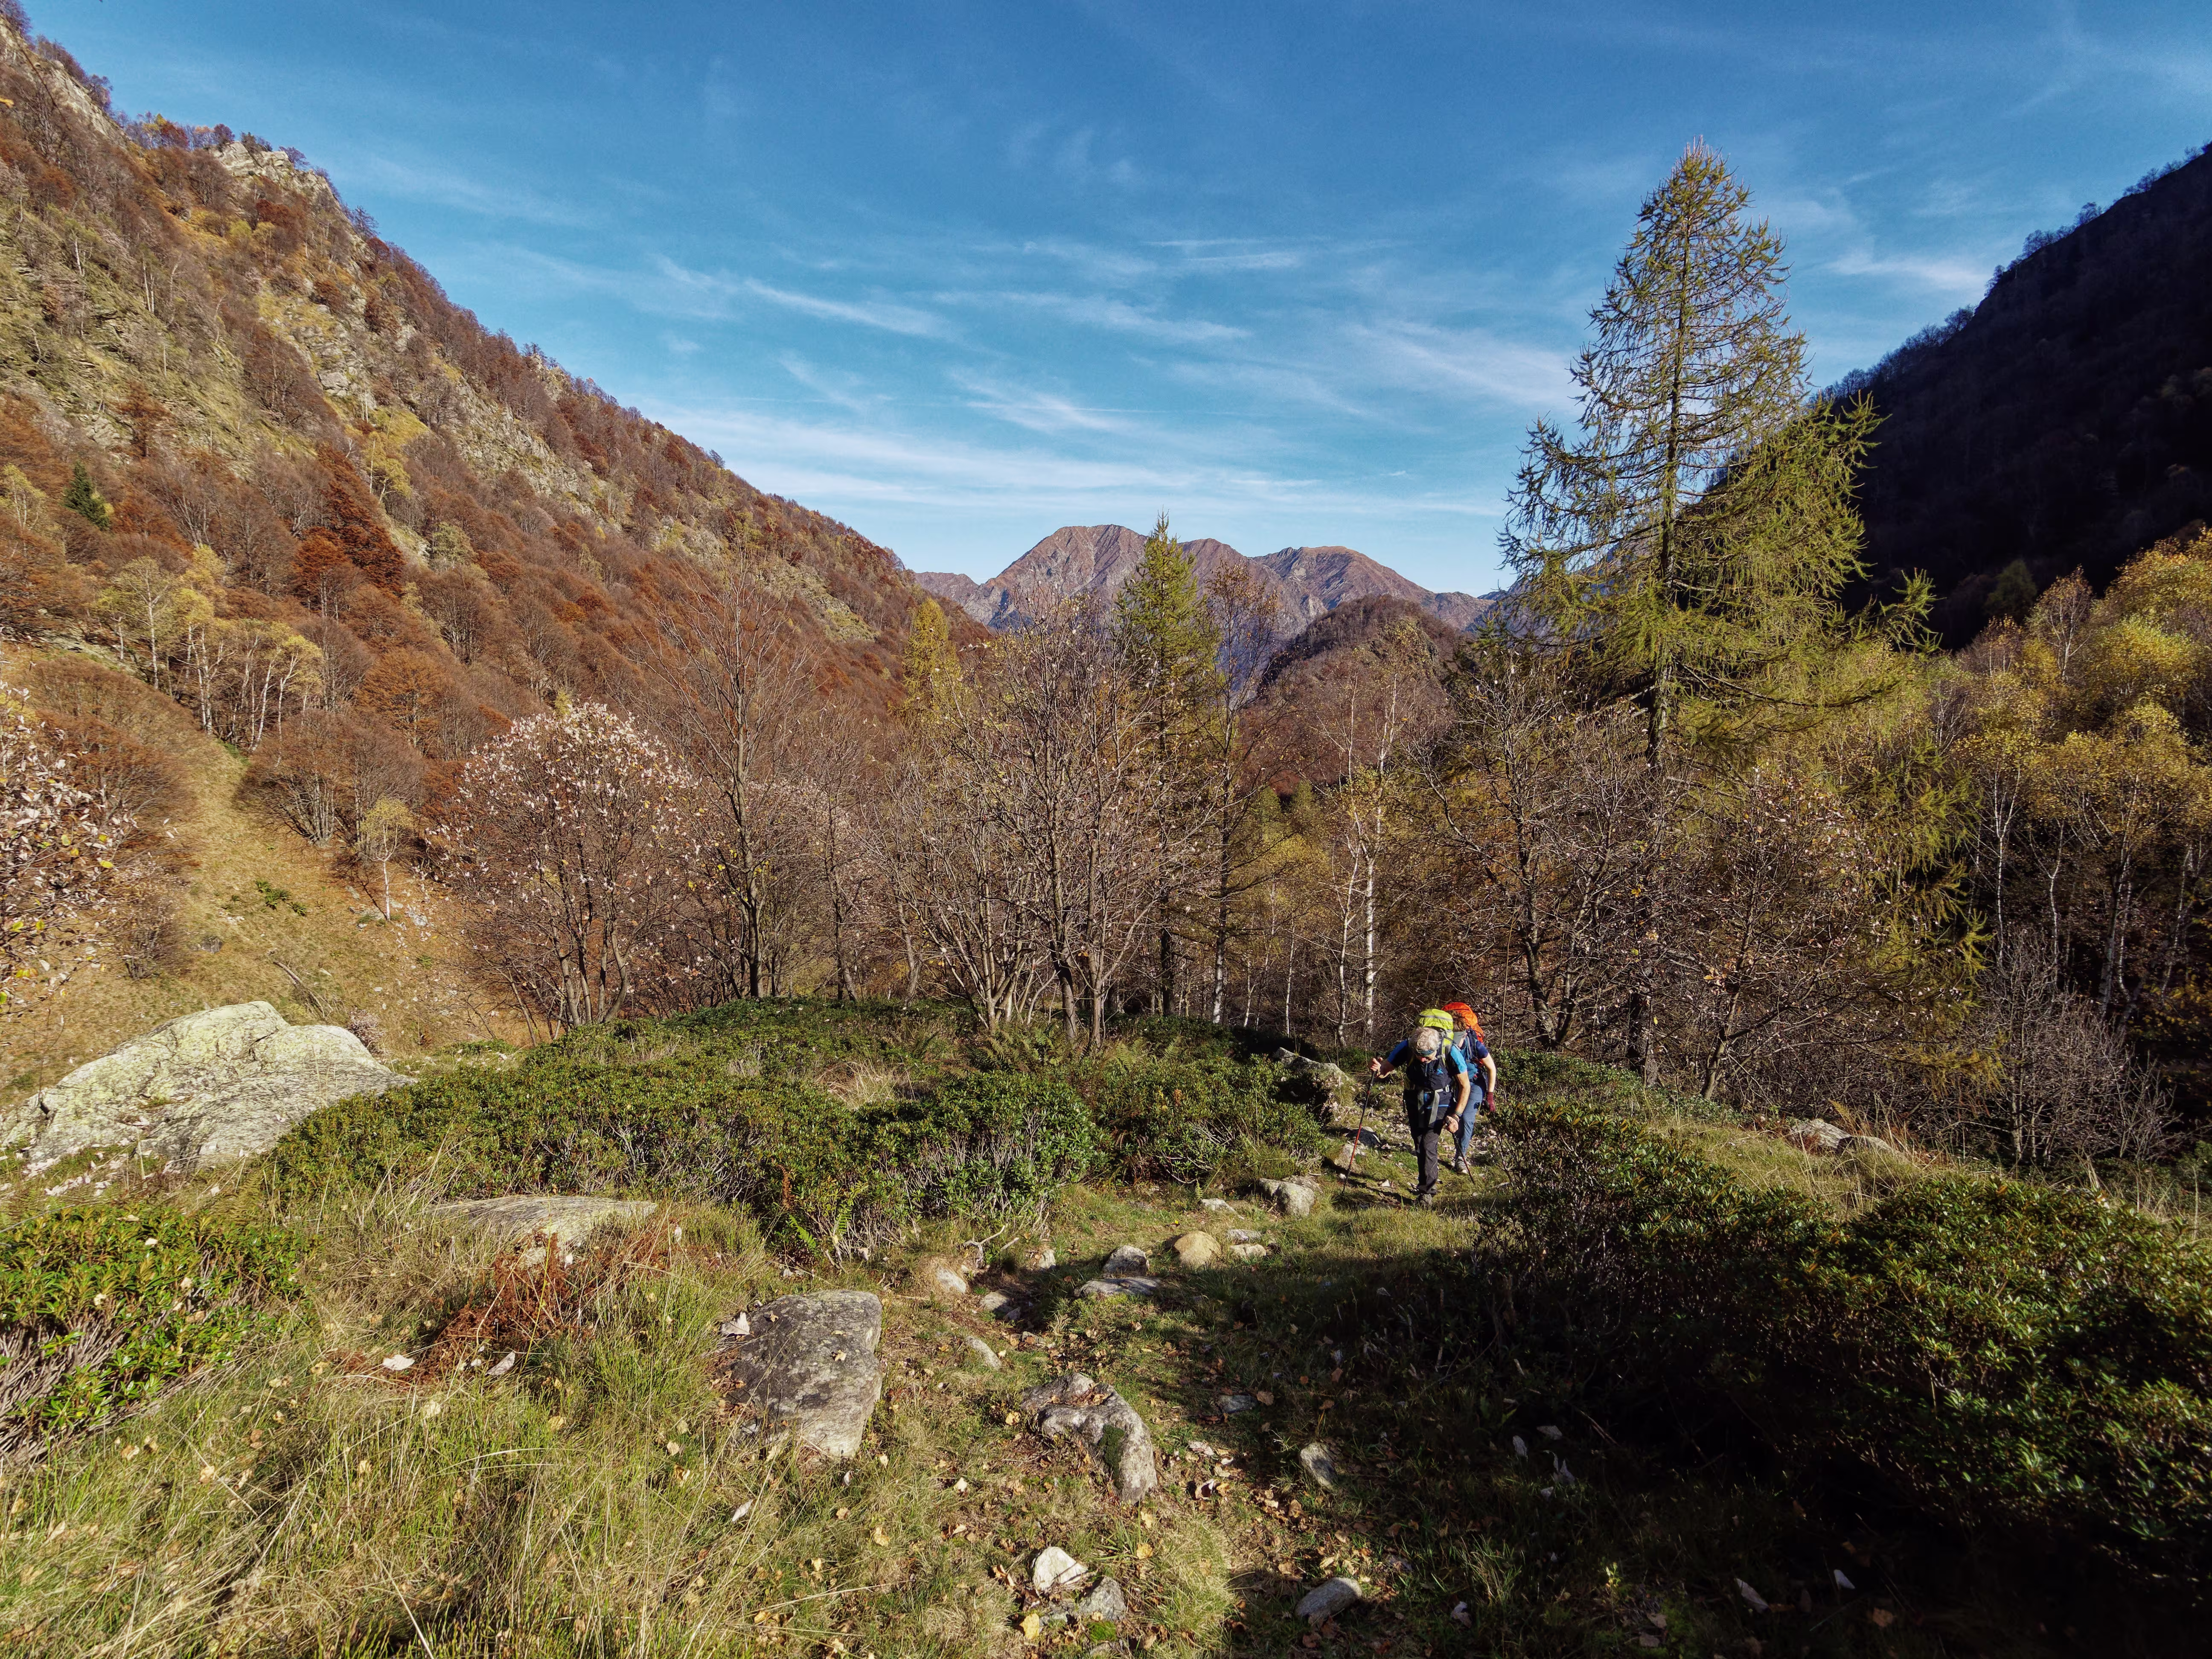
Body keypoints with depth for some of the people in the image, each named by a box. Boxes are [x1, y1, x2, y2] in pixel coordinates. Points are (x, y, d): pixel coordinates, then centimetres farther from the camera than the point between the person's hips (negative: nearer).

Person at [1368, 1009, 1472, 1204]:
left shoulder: (1450, 1052, -29)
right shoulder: (1407, 1047, -24)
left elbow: (1465, 1086, -15)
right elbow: (1386, 1069, -16)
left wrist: (1456, 1116, -16)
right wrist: (1377, 1069, -41)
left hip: (1439, 1105, -3)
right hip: (1415, 1103, 3)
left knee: (1428, 1145, -14)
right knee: (1420, 1146, 12)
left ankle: (1426, 1192, -3)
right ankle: (1429, 1183, 32)